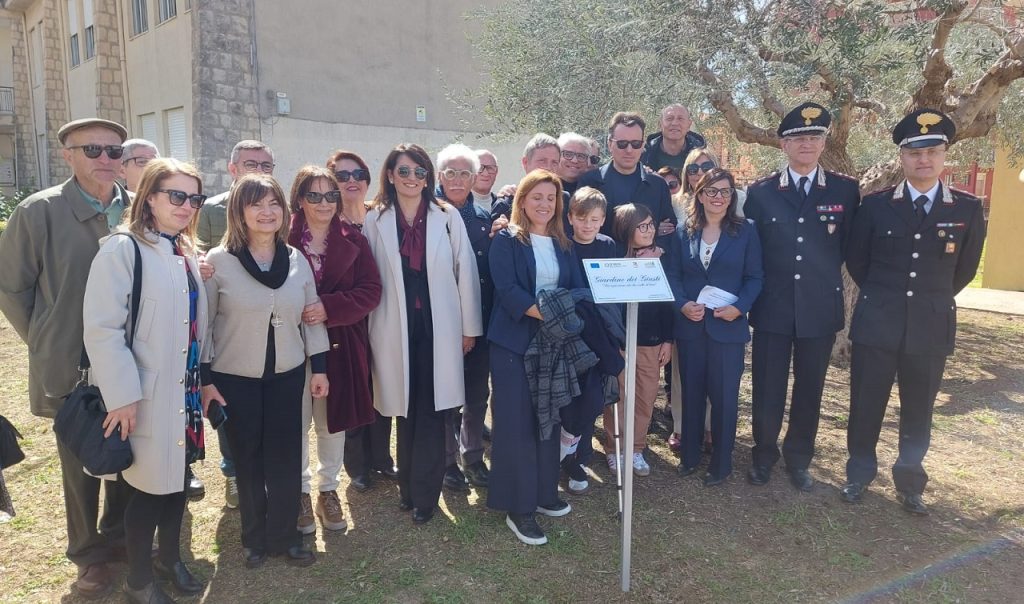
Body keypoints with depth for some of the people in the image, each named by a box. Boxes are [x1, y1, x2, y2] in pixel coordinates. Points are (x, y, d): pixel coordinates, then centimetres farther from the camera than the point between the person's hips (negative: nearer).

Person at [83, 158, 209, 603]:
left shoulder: (187, 253, 10)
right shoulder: (122, 250, -14)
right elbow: (102, 330, -20)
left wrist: (204, 378, 12)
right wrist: (122, 397, -21)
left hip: (185, 390, 7)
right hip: (148, 396, -7)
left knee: (177, 476, 18)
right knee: (149, 485, 6)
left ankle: (170, 556, 39)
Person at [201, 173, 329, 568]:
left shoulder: (297, 260, 1)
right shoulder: (218, 260, -8)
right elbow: (203, 324, -5)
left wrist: (319, 367, 5)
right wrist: (205, 378, -7)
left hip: (287, 374, 2)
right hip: (236, 376, -2)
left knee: (286, 457, 7)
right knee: (248, 458, 10)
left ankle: (284, 535, 25)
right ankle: (255, 538, 30)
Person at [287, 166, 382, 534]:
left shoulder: (353, 240, 2)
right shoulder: (284, 239, -4)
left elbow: (371, 290, -4)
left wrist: (329, 308, -16)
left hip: (340, 344, 2)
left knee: (333, 420, 12)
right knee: (296, 421, 7)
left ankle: (328, 489, 31)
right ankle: (300, 491, 27)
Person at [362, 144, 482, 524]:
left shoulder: (448, 217, 3)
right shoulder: (375, 220, 4)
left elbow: (466, 272, 3)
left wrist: (470, 327, 3)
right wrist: (368, 331, 1)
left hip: (438, 326, 0)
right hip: (395, 329, 1)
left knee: (432, 410, 2)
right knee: (406, 410, 9)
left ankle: (424, 495, 14)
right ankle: (408, 489, 25)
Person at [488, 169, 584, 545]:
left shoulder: (563, 245, 14)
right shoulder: (506, 241, -3)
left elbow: (579, 288, 6)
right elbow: (507, 289, -15)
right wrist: (547, 314, -25)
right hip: (514, 341, -5)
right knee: (516, 421, -3)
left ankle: (543, 493, 27)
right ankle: (518, 507, 6)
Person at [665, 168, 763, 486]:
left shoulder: (745, 231, 1)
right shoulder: (683, 232, 6)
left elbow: (755, 277, -1)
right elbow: (672, 275, 5)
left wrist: (739, 307, -16)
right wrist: (682, 304, -12)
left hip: (728, 326, -2)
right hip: (690, 325, 2)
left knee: (724, 395, 4)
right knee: (691, 392, 12)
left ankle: (721, 463, 18)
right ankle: (690, 454, 27)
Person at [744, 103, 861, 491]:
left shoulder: (846, 190, 1)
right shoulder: (760, 192, 0)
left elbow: (851, 246, 8)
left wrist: (823, 273, 7)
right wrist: (756, 291, 1)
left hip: (820, 309, 1)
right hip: (772, 308, -1)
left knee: (809, 390, 12)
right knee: (767, 388, 7)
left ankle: (798, 459, 30)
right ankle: (764, 455, 28)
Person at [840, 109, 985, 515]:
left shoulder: (968, 209, 0)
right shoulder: (876, 205, -2)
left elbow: (965, 269, 11)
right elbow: (855, 260, 9)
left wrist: (931, 300, 14)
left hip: (931, 327, 1)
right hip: (876, 323, -1)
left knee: (918, 412, 12)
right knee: (865, 405, 8)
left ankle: (910, 483, 30)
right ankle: (859, 474, 27)